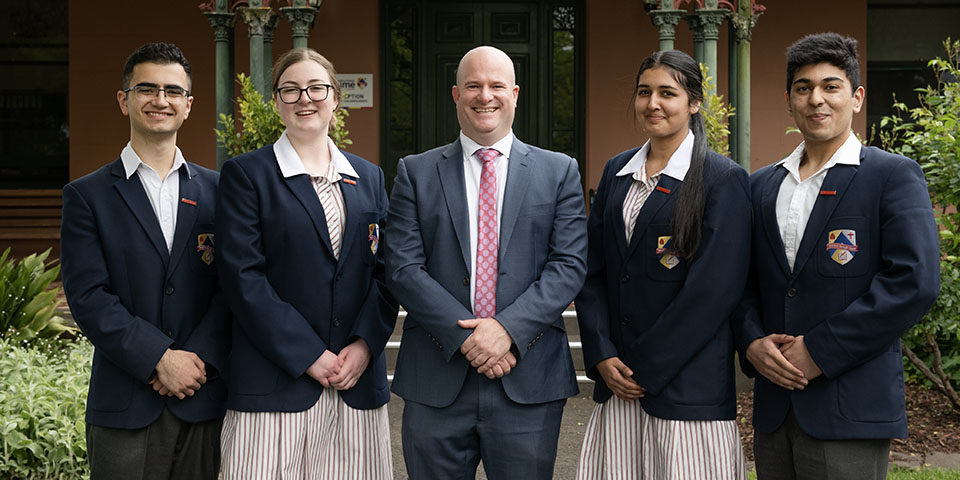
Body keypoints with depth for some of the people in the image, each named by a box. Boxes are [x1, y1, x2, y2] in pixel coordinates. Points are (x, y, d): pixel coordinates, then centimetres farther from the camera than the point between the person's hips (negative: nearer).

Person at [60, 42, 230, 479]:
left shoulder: (217, 191, 9)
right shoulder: (86, 196, 2)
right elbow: (88, 297, -7)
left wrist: (199, 358, -11)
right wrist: (161, 359, -14)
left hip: (202, 403, 2)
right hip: (124, 409, -2)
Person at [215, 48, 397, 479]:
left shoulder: (368, 178, 14)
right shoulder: (246, 174, 1)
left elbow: (384, 272, 10)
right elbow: (243, 278, -7)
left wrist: (366, 343, -7)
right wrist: (308, 355, -13)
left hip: (358, 381, 4)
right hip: (275, 386, -3)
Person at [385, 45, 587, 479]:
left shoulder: (559, 172, 8)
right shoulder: (415, 173, 7)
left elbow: (569, 264, -1)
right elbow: (402, 268, -2)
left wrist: (509, 328, -14)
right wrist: (465, 336, -13)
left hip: (529, 380, 0)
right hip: (436, 382, 0)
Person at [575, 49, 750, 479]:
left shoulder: (723, 179, -7)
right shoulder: (617, 171, 11)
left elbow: (714, 289, -13)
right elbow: (593, 270, 10)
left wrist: (646, 370, -12)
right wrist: (602, 355, -3)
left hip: (687, 385, -5)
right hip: (616, 379, 5)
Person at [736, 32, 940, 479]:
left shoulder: (894, 176, -3)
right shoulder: (761, 185, 14)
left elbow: (915, 282, -13)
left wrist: (819, 351, -14)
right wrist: (752, 343, -5)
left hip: (850, 411, -5)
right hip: (774, 408, 5)